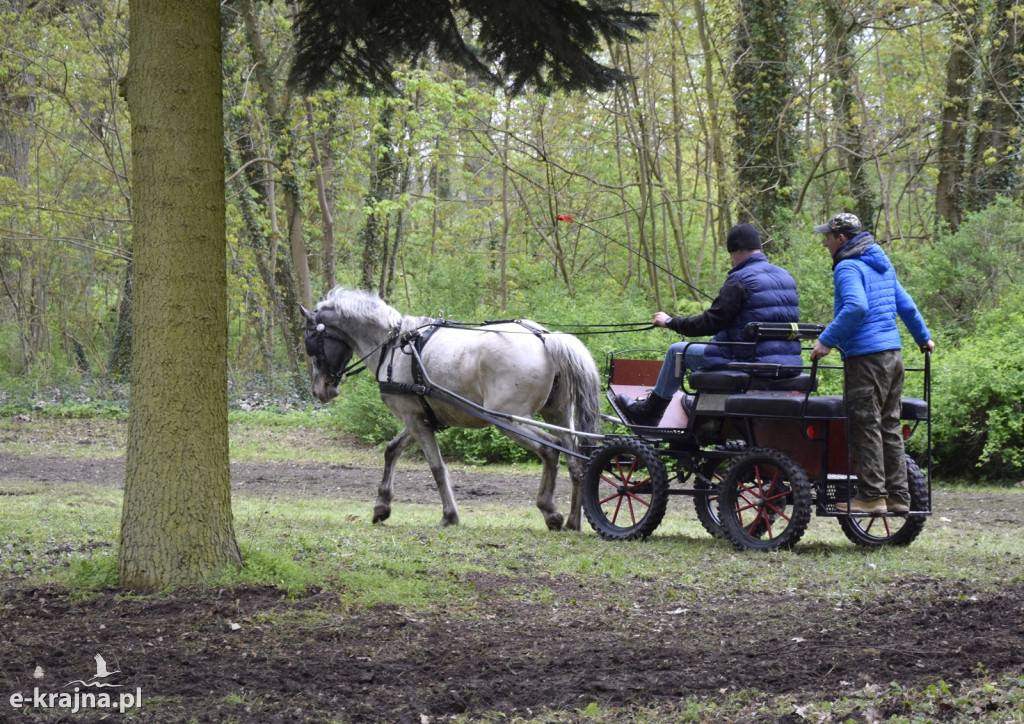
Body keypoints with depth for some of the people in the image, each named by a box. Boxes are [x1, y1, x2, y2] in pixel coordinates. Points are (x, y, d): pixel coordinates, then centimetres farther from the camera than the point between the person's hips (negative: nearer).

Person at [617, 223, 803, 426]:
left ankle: (649, 412, 23)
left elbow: (710, 322, -15)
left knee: (677, 351, 11)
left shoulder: (739, 281, -14)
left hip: (752, 361, -8)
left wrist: (670, 322, 0)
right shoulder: (785, 277, 11)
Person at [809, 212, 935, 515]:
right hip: (893, 354, 9)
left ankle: (871, 496, -8)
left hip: (865, 357, -9)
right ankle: (898, 495, 12)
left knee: (865, 427, -7)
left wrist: (826, 340, -23)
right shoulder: (882, 265, 19)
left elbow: (856, 307, -26)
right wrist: (924, 337, 39)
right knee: (889, 426, 12)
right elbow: (905, 304, 26)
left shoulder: (848, 268, -9)